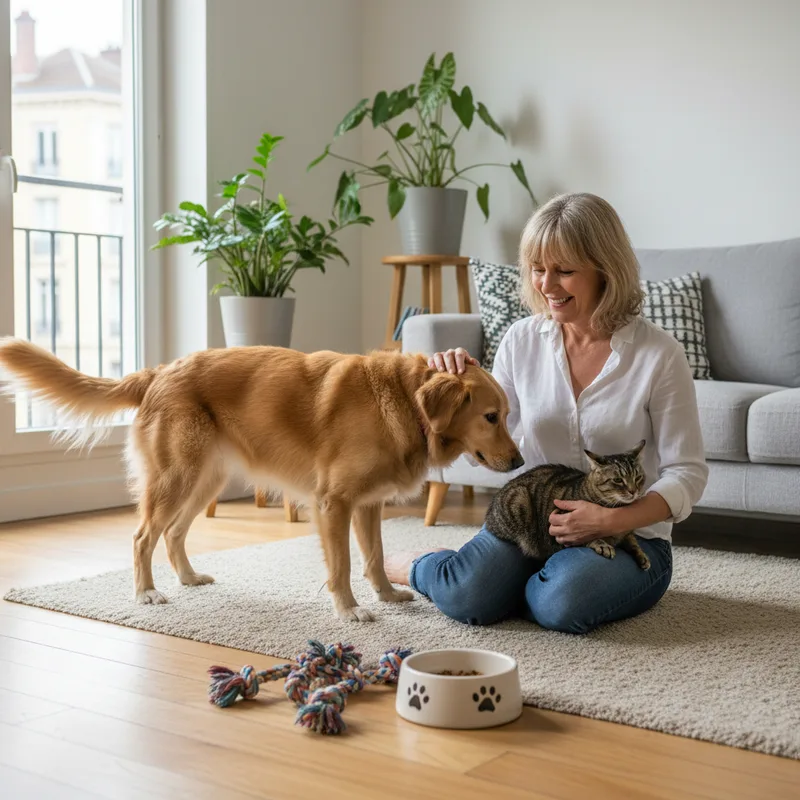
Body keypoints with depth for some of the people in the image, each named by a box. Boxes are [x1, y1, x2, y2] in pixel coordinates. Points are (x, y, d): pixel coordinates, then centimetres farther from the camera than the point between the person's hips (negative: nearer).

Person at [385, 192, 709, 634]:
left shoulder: (659, 354, -11)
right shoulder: (522, 340, 0)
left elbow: (686, 473, -7)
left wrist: (612, 519, -21)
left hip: (630, 533, -2)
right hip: (529, 515, 2)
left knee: (560, 605, -32)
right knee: (467, 598, -25)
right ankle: (402, 564, 9)